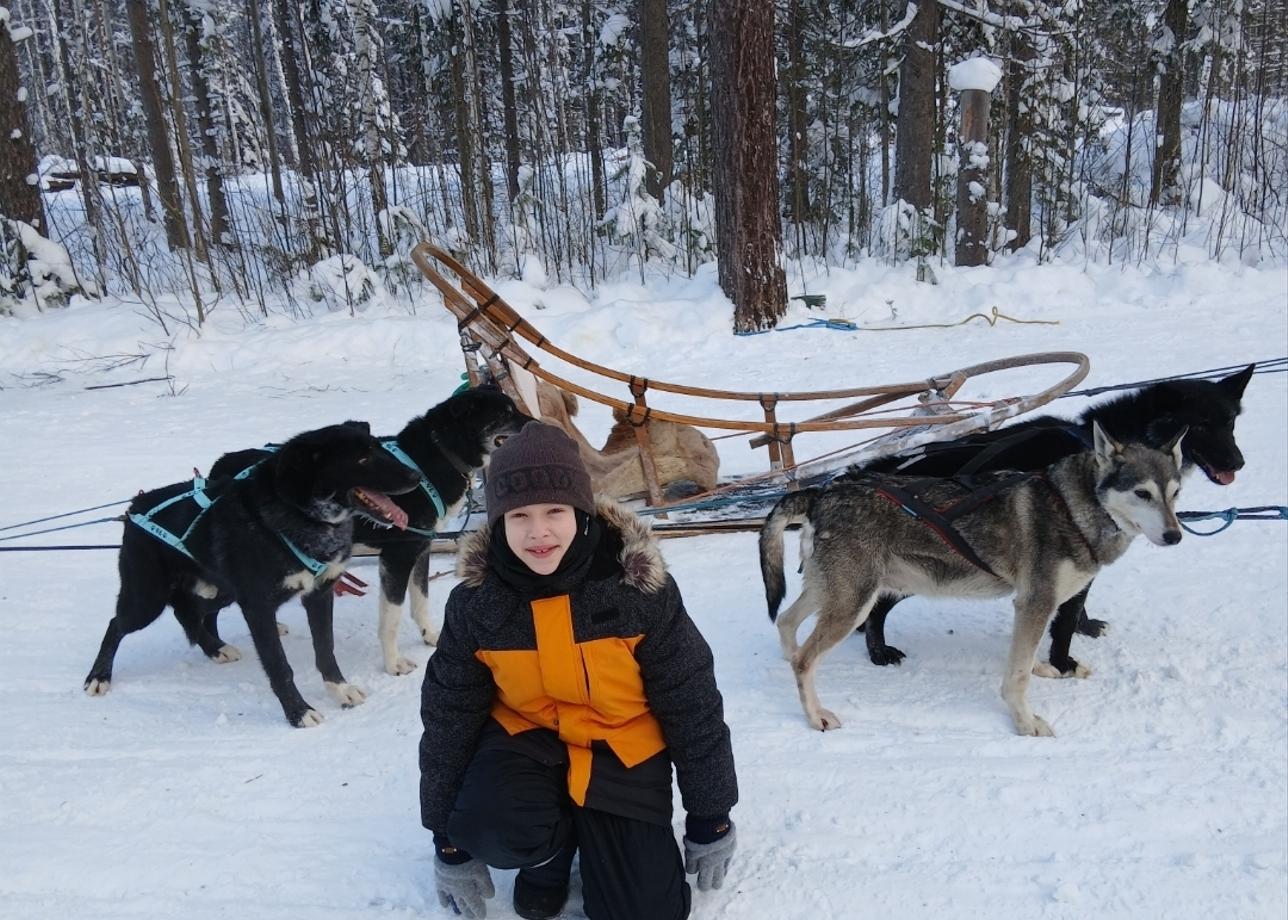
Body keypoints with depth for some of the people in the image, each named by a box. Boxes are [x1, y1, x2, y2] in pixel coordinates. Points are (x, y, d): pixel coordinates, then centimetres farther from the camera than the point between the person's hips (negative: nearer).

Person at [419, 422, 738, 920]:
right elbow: (448, 717, -2)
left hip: (622, 749, -1)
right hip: (526, 739, 1)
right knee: (487, 827, -30)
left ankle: (599, 835, 23)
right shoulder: (475, 602, -15)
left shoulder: (639, 586, -20)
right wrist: (449, 844, 3)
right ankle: (552, 847, 6)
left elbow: (692, 704, -9)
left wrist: (710, 819, -2)